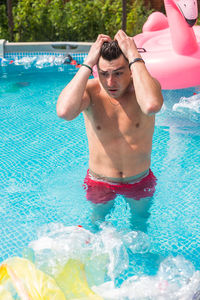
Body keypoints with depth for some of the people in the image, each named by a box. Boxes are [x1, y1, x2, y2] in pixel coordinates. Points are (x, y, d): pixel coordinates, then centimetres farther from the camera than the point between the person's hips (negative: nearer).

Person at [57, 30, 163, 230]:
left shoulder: (144, 85, -21)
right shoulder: (90, 90, -20)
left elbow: (152, 106, -47)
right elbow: (64, 112, -43)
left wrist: (135, 57, -38)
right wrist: (87, 63, -36)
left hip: (140, 182, 0)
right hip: (99, 183, 0)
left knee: (141, 219, 25)